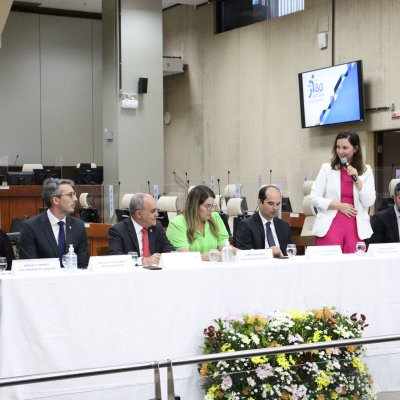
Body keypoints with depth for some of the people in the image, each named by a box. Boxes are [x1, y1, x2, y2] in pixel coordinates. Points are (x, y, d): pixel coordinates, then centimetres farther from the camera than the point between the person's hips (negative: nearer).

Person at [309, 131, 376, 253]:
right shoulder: (327, 169, 4)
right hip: (330, 226, -1)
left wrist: (356, 178, -9)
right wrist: (339, 206, -8)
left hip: (356, 227, 1)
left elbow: (369, 202, 1)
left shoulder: (366, 171, 8)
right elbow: (314, 198, 1)